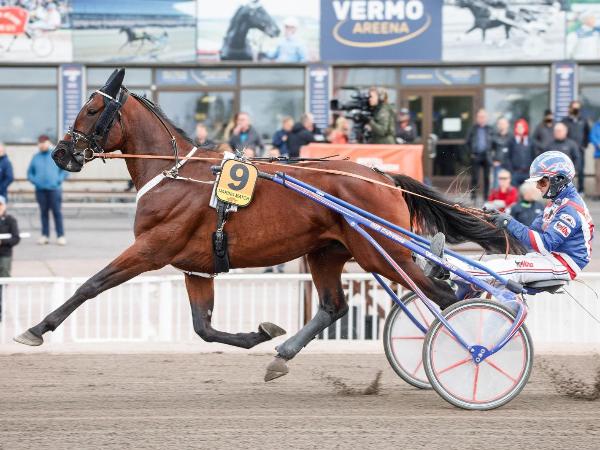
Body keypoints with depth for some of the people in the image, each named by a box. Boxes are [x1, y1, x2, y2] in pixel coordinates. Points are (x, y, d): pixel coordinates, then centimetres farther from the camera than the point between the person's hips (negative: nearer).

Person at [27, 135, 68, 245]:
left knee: (56, 212, -7)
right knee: (44, 212, 4)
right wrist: (34, 181, 0)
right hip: (40, 189, 3)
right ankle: (45, 235, 9)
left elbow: (65, 170, 7)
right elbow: (29, 173, 18)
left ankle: (60, 235, -5)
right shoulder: (36, 157, 13)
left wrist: (59, 180, -6)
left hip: (54, 189, -3)